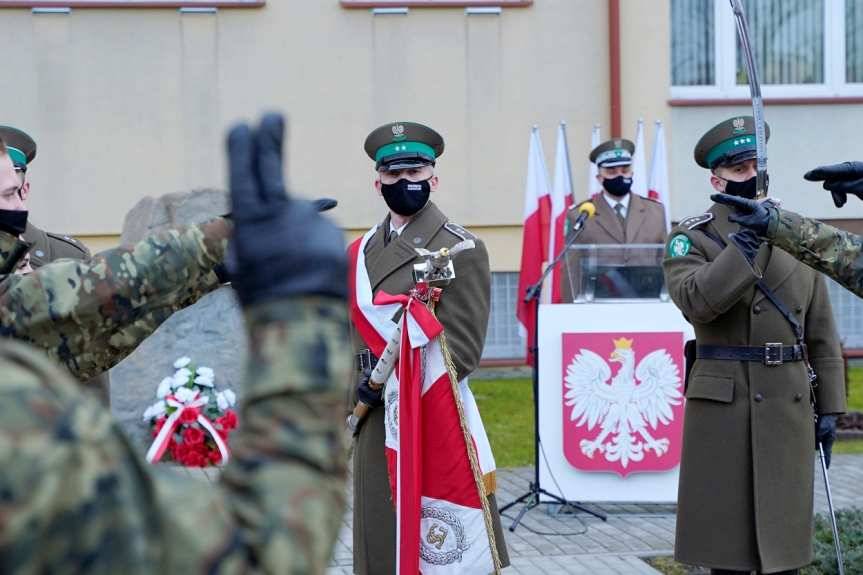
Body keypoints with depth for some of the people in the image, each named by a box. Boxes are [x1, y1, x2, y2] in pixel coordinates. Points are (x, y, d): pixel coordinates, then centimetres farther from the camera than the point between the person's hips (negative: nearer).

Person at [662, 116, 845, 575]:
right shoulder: (692, 237, 0)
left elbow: (821, 334, 11)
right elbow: (695, 300, -21)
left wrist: (829, 407, 7)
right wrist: (744, 243, -26)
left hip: (789, 405, 3)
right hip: (722, 404, -3)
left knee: (782, 530, 8)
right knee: (725, 526, 4)